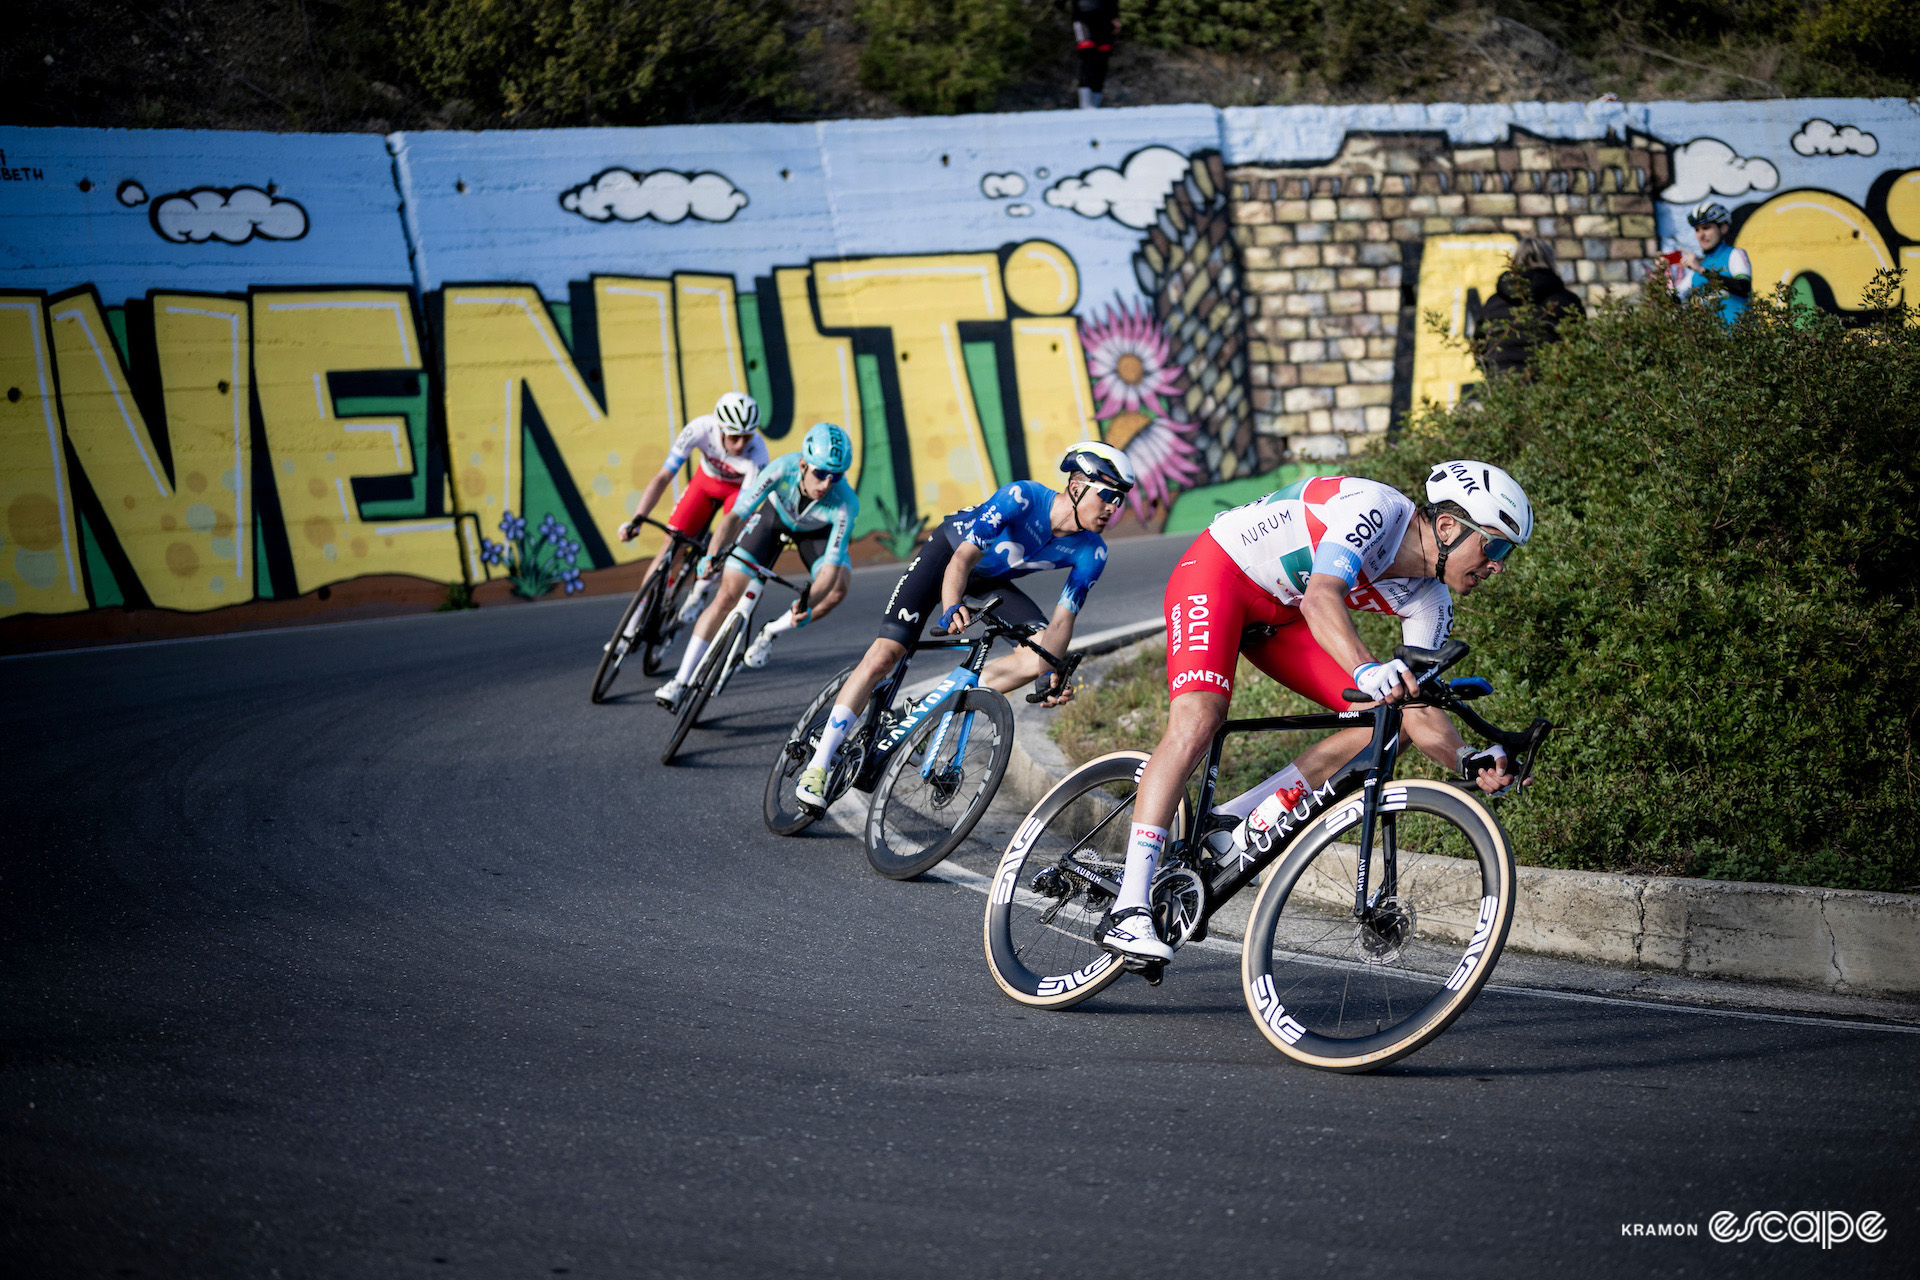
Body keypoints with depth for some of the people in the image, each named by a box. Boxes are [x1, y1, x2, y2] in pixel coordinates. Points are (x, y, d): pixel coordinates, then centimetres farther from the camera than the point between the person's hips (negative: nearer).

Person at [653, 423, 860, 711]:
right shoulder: (782, 468, -39)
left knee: (837, 591, -27)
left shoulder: (845, 505, -40)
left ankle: (770, 633, -2)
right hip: (774, 515, 0)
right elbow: (736, 515, -39)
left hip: (817, 531, 0)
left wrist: (808, 605, -60)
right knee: (727, 596, -7)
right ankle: (680, 682, 1)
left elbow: (831, 566, -44)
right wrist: (712, 555, -55)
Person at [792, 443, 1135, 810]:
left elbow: (1062, 618, -16)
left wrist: (1053, 676, -32)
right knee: (883, 656, -17)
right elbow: (963, 558, -40)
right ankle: (817, 766, -9)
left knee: (1040, 656, -20)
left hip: (991, 582, 5)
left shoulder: (1090, 554, -20)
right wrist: (951, 607, -59)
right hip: (949, 552, -5)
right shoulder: (1023, 498, -34)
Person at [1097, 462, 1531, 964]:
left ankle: (1238, 823, -1)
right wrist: (1367, 670, -62)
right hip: (1218, 571, -8)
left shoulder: (1428, 603, -6)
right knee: (1197, 722, -29)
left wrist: (1471, 763, -27)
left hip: (1280, 617, 8)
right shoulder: (1376, 508, -29)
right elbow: (1321, 598, -44)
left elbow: (1420, 709, -7)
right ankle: (1127, 911, -30)